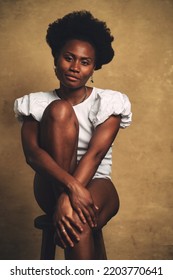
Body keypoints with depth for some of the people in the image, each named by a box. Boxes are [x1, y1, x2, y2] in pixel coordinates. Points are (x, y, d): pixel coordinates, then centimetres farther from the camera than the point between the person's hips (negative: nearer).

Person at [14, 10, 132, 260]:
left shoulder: (108, 102, 0)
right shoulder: (37, 103, 3)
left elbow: (95, 154, -16)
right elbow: (32, 153, -15)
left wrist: (67, 199, -30)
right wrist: (71, 186, -32)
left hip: (96, 187, -1)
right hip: (52, 189, 2)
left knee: (75, 219, -39)